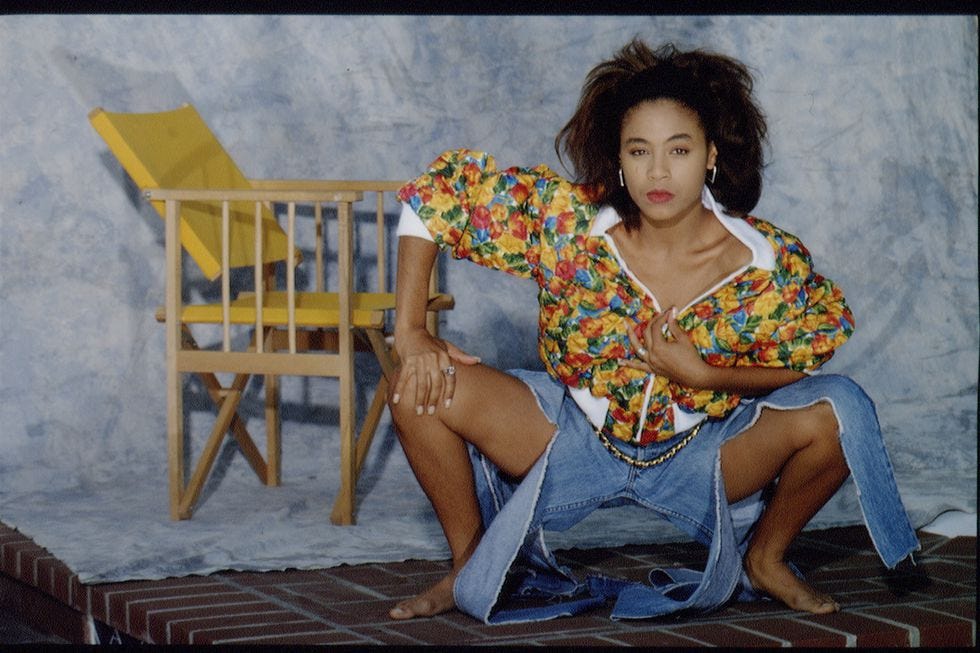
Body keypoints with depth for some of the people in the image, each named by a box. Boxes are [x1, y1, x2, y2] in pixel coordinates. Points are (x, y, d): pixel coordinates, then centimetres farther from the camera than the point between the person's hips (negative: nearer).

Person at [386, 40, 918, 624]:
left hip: (702, 456, 0)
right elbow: (441, 189, -17)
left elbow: (816, 350, -7)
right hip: (573, 442, 0)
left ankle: (765, 560, 6)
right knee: (423, 388, -22)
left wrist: (703, 376, -22)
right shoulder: (567, 222, -22)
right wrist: (411, 333, -21)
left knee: (839, 410, -25)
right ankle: (471, 565, 5)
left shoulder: (772, 263, -21)